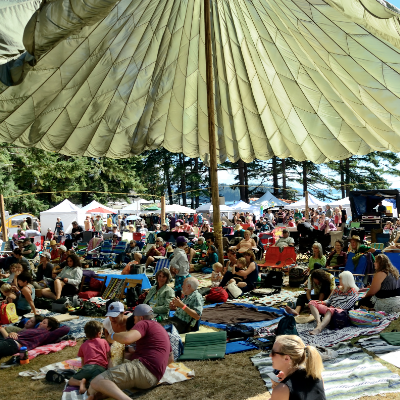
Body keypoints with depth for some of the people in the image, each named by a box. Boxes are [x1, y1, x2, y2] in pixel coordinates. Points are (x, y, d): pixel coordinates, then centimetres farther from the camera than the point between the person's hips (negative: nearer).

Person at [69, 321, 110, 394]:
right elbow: (108, 357, 20)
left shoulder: (83, 345, 29)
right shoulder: (104, 341, 24)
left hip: (88, 366, 1)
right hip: (101, 368, -1)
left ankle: (81, 382, -16)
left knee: (71, 381, 16)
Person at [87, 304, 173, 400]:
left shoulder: (144, 323, 0)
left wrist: (113, 336, -1)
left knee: (96, 382, -23)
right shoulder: (161, 329, 28)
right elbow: (171, 358, 34)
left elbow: (127, 338, -20)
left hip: (142, 368, -10)